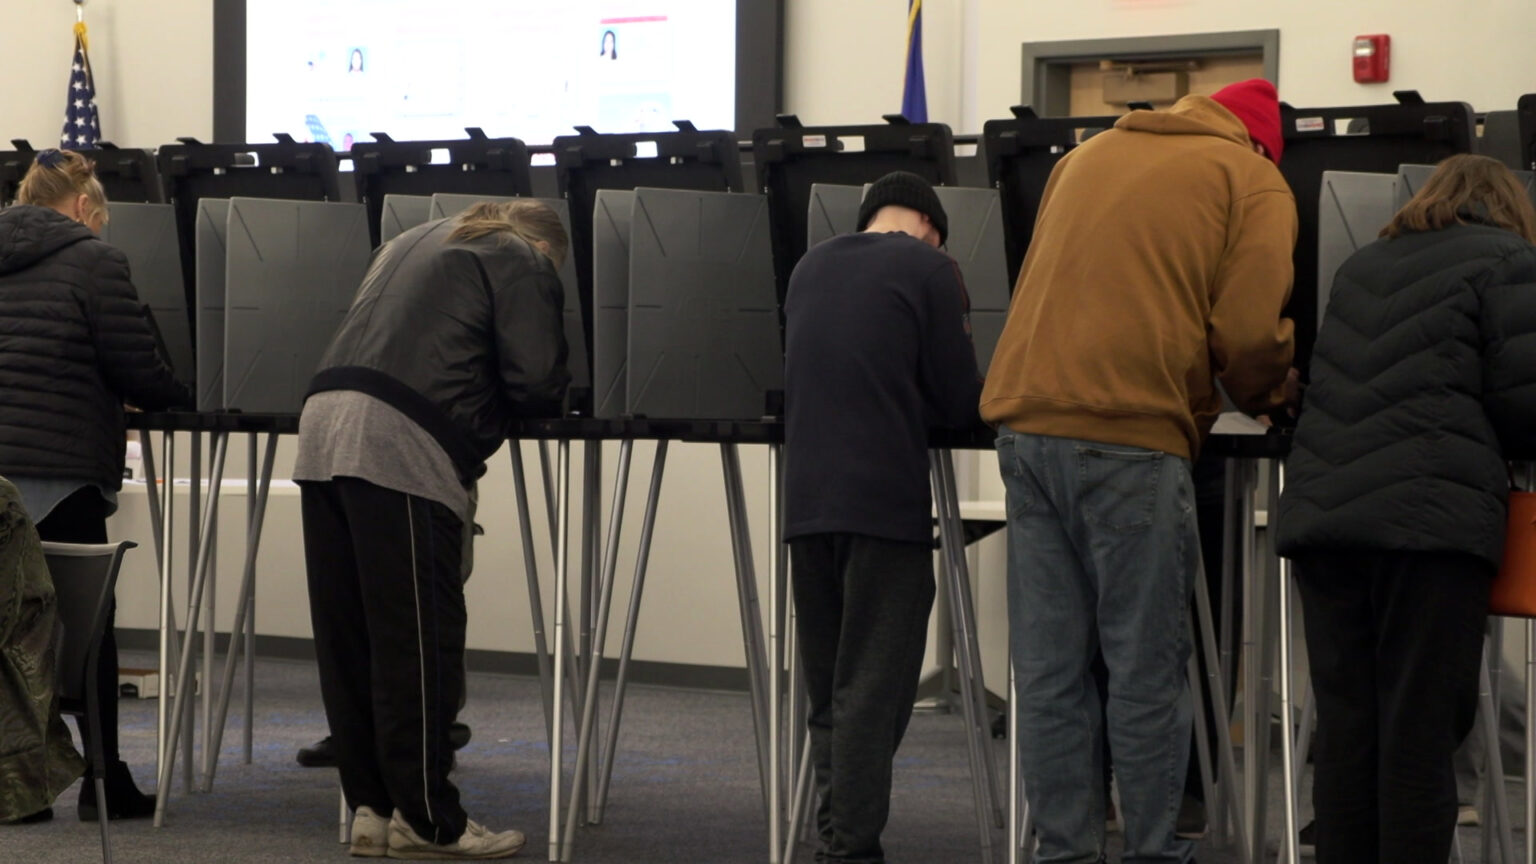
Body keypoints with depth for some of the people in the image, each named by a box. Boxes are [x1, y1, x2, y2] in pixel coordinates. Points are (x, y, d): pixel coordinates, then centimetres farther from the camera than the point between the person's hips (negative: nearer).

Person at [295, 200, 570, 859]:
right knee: (418, 638, -2)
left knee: (349, 639, 10)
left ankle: (372, 806, 16)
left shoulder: (414, 242, 31)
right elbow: (537, 380, -3)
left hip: (323, 423, 8)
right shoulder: (522, 262, 7)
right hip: (399, 443, -8)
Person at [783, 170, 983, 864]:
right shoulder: (928, 268, -2)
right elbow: (959, 405, -1)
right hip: (885, 502, -6)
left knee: (828, 688, 13)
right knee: (872, 691, -3)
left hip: (807, 501, 6)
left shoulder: (810, 267, 16)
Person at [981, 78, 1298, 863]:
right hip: (1130, 436, -5)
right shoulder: (1255, 184, 5)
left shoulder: (1086, 156, 24)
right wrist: (1268, 394, 16)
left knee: (1048, 667, 6)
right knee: (1146, 667, 2)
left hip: (1026, 420, 5)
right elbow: (1246, 333, -5)